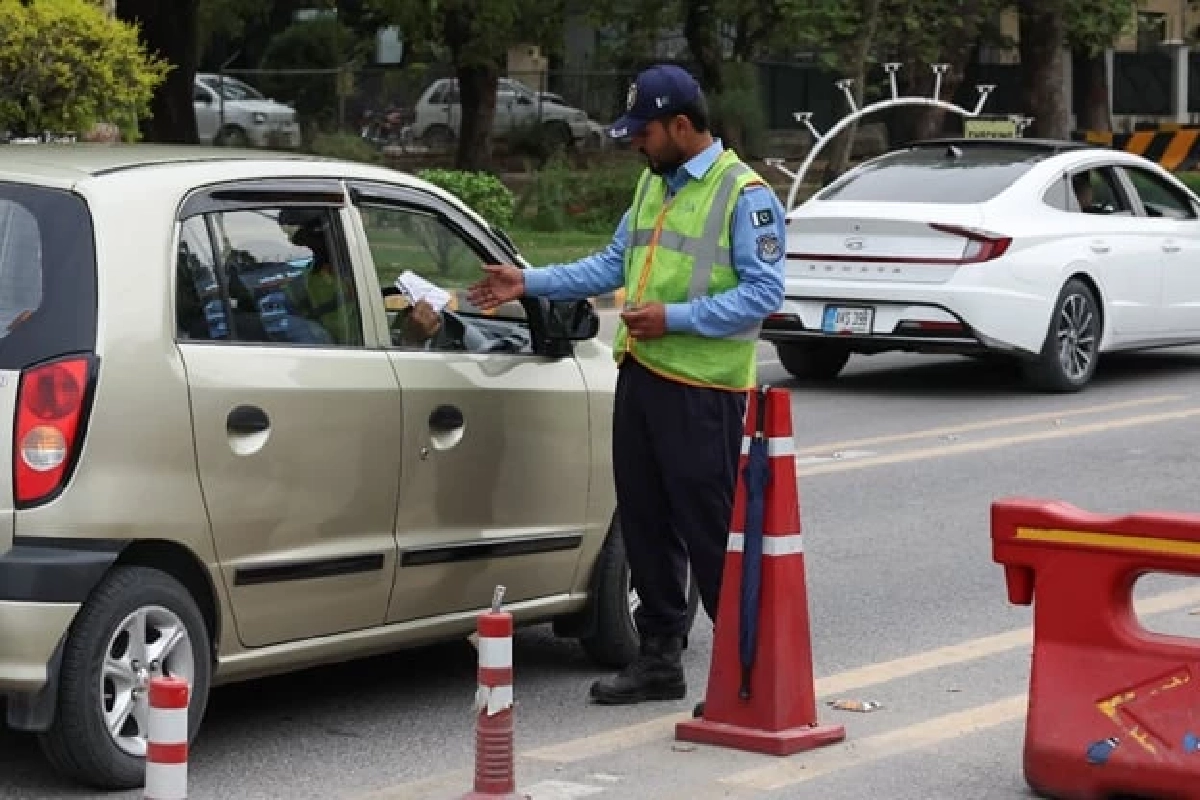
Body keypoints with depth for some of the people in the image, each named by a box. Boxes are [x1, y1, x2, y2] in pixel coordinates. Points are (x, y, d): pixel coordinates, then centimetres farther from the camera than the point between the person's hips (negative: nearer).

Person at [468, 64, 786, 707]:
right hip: (640, 377, 9)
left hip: (702, 390, -9)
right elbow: (614, 265, 21)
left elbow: (763, 292, -16)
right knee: (645, 526, 13)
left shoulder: (744, 195, -10)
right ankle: (659, 659, 23)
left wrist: (675, 317, -21)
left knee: (710, 532, -6)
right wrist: (530, 283, 13)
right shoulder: (653, 185, 17)